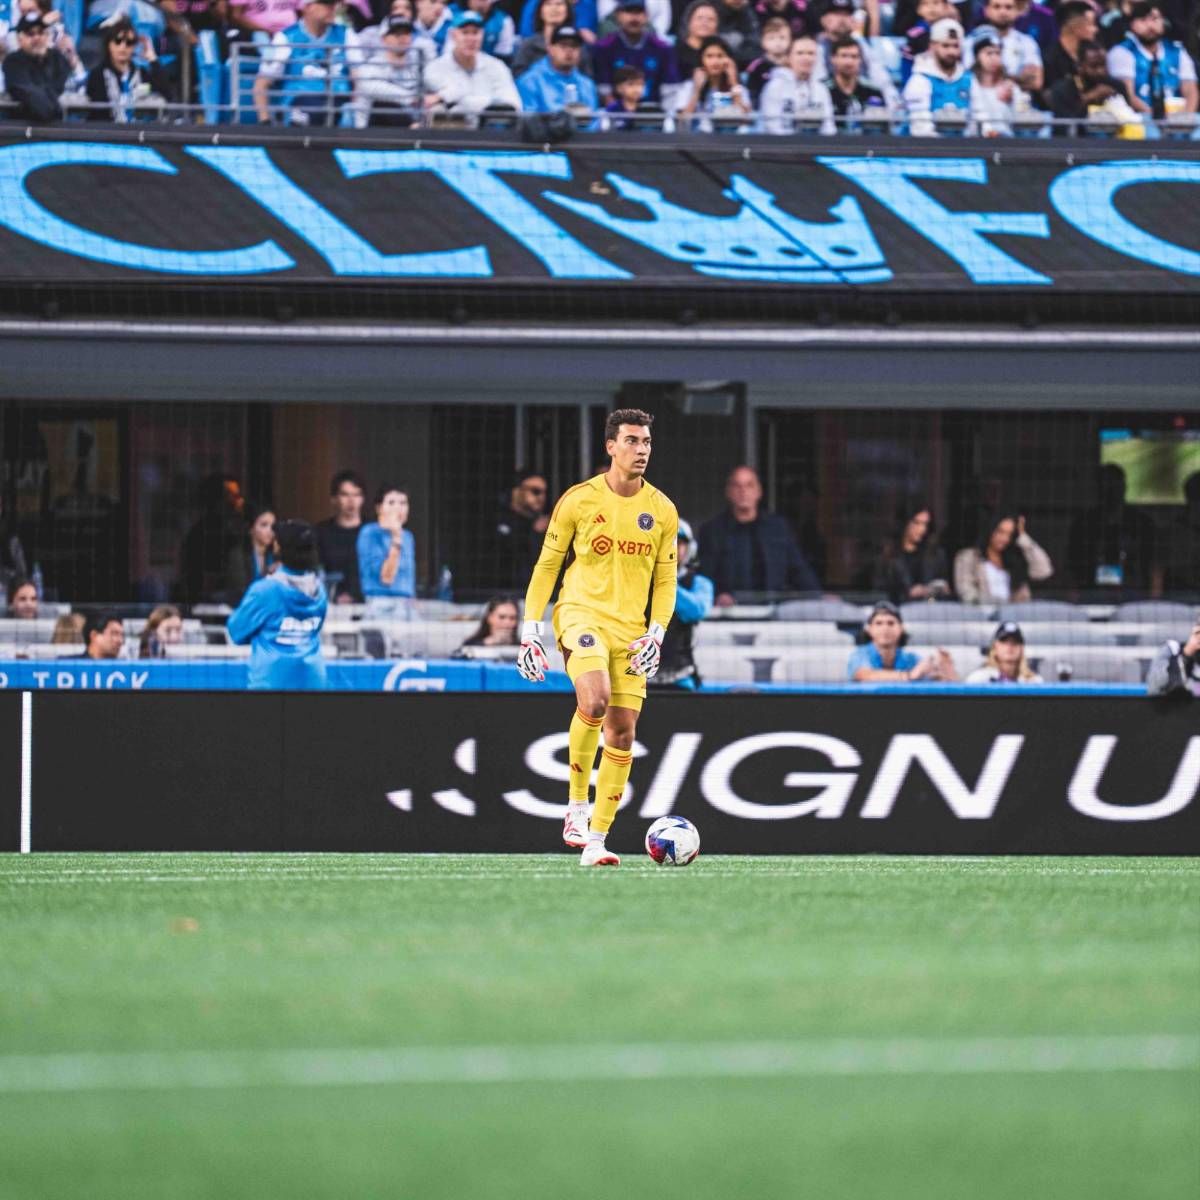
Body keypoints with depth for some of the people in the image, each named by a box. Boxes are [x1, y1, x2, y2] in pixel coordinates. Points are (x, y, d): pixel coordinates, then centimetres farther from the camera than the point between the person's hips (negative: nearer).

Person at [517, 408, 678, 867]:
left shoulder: (662, 510, 6)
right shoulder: (578, 500, -2)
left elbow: (665, 579, 13)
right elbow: (547, 565, 5)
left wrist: (656, 633, -2)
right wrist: (530, 630, 0)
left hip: (631, 631, 4)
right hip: (582, 614, -4)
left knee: (622, 733, -2)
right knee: (595, 700, -29)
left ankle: (596, 840, 5)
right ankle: (576, 804, -11)